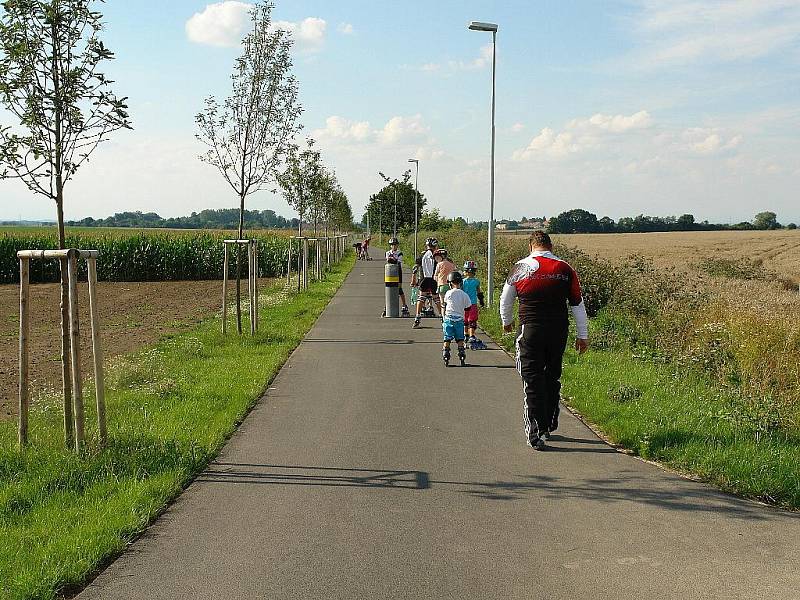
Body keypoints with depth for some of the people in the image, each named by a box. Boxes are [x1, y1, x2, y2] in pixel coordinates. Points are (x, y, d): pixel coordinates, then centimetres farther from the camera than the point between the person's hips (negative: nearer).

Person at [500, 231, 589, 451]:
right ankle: (549, 426, 28)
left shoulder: (520, 268, -1)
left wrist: (507, 322, 32)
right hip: (559, 331, 2)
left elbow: (505, 300, 12)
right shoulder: (566, 270, 1)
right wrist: (583, 336, 13)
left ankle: (535, 434, -3)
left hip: (530, 331, -2)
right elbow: (578, 305, 5)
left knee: (533, 381, 1)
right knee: (553, 378, 18)